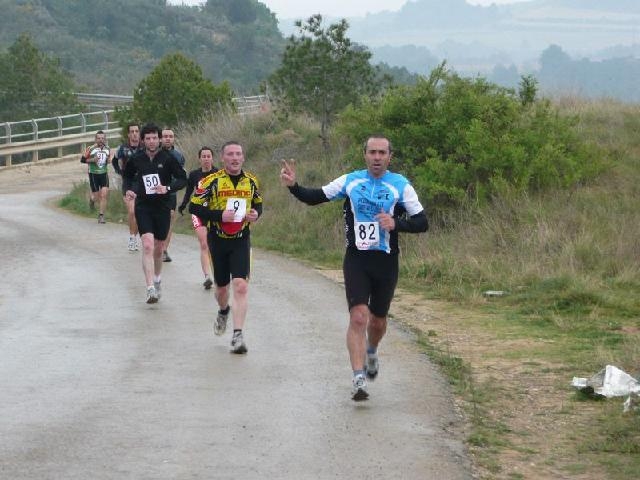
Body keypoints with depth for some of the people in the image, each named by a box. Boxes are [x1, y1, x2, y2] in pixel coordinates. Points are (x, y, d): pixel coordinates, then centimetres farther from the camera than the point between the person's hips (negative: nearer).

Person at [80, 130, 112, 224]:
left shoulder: (108, 149, 3)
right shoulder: (90, 149, -10)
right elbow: (82, 159, -4)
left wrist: (108, 161, -2)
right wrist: (92, 160, -19)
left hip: (104, 174, 3)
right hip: (93, 174, -3)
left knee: (104, 195, -11)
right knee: (97, 196, 0)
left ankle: (101, 215, -4)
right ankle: (91, 198, 39)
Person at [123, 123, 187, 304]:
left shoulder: (167, 158, -7)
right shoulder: (136, 159, -1)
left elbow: (182, 178, -2)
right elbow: (127, 174, 19)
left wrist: (168, 188, -19)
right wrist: (128, 189, 1)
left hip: (163, 207, 0)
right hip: (143, 206, 0)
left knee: (159, 249, 12)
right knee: (147, 245, -16)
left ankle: (157, 279, 40)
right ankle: (151, 289, -21)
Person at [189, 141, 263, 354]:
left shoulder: (251, 181, 3)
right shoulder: (211, 181, -9)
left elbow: (258, 203, 19)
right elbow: (194, 207, -11)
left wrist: (256, 214, -4)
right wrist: (220, 215, -21)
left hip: (241, 241, 1)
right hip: (218, 240, -1)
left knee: (240, 286, -15)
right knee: (222, 287, 14)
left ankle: (237, 335, -15)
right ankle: (223, 311, 49)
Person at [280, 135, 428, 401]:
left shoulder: (401, 186, -2)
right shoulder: (350, 181, 2)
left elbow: (421, 222, -2)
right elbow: (314, 197, 7)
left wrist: (396, 224, -19)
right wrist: (293, 186, -11)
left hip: (386, 261, 1)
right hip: (356, 259, -1)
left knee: (378, 320, 14)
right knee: (358, 316, -16)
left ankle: (371, 351, 49)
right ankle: (358, 379, -16)